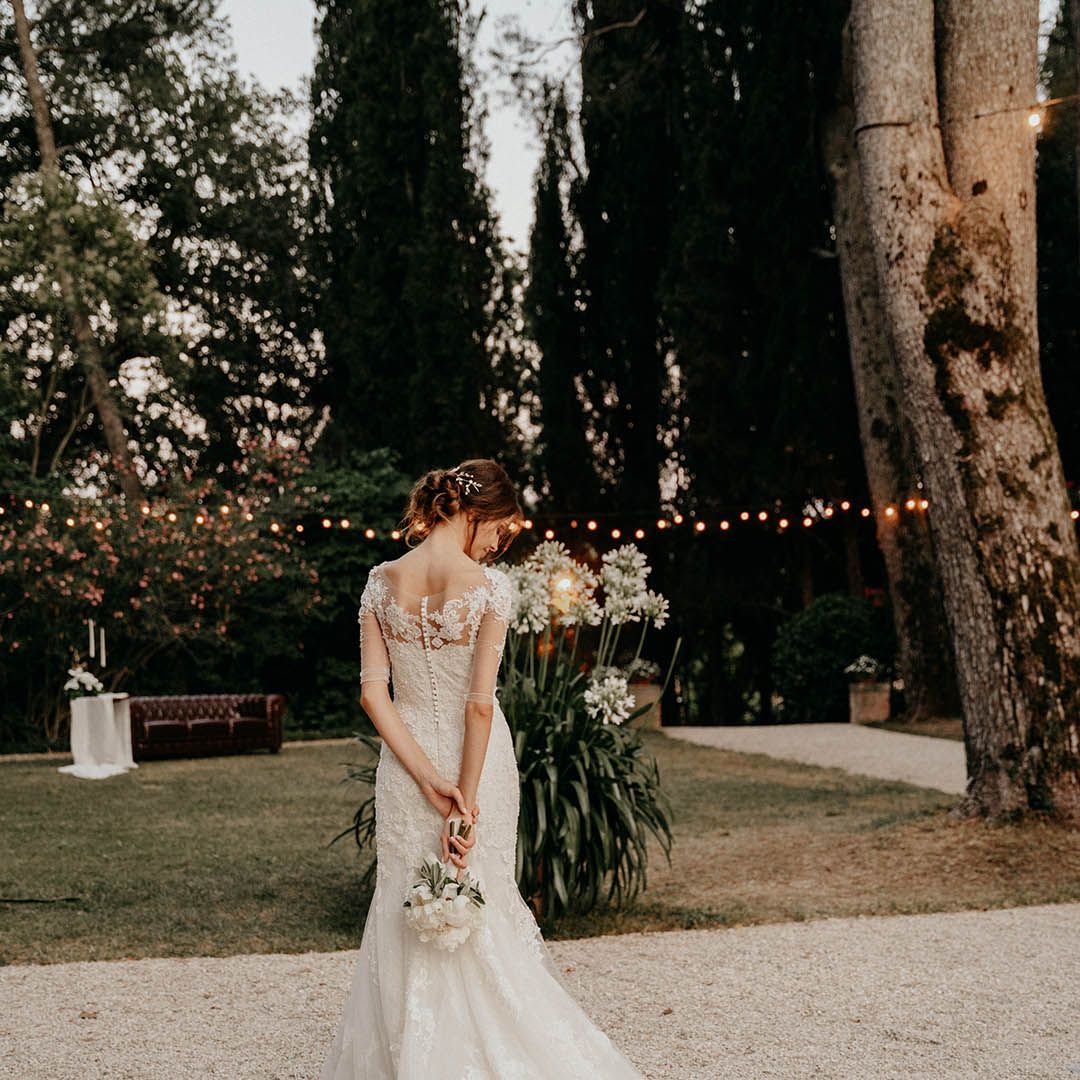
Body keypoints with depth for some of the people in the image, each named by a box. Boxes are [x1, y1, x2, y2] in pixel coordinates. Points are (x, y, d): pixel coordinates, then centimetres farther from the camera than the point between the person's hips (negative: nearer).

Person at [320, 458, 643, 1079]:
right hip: (477, 763, -3)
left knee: (406, 918, 13)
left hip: (407, 759, 3)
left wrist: (429, 780, -11)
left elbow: (374, 691, -7)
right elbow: (480, 703, -19)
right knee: (481, 912, 11)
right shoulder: (490, 585, -14)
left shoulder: (382, 582, -1)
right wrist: (466, 804, -16)